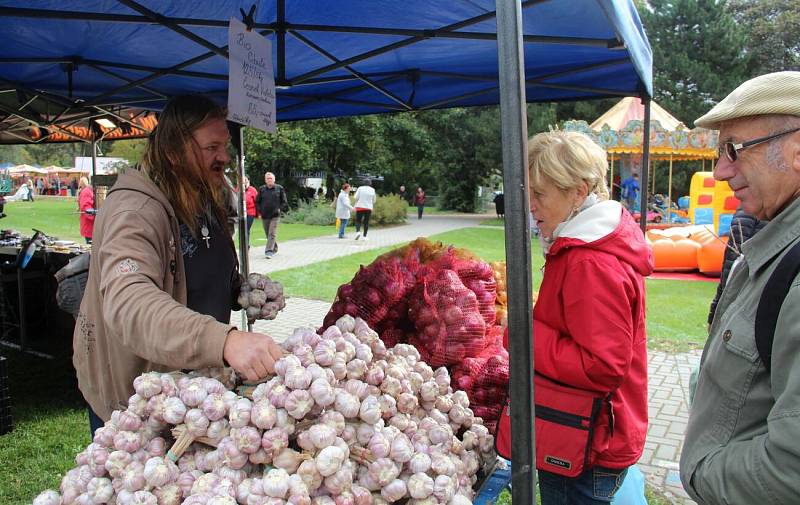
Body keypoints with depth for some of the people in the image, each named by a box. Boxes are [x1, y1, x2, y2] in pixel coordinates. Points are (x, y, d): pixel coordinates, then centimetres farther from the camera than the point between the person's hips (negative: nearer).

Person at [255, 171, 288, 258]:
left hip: (275, 216, -3)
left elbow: (284, 201, 7)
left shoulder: (279, 188, 1)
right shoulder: (262, 189, 6)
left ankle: (269, 251, -14)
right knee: (268, 234, 11)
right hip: (264, 216, 3)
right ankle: (274, 249, 29)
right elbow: (257, 202, 13)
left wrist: (280, 209, -5)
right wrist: (259, 211, 2)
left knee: (272, 234, -11)